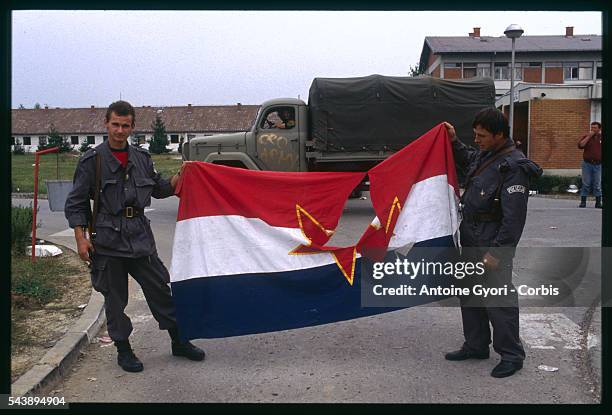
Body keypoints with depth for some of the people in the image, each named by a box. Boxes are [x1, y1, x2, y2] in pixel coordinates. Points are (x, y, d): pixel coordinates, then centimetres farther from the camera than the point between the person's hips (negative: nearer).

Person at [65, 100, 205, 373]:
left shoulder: (141, 157, 9)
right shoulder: (92, 160, -3)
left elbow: (160, 189, 20)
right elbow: (75, 204, -2)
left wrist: (180, 176, 4)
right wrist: (81, 238, -10)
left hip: (140, 236, 4)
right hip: (108, 240, -4)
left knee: (159, 289, 8)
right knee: (114, 298, 6)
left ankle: (178, 342, 21)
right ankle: (123, 350, 22)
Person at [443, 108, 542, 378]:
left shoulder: (513, 166, -19)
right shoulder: (484, 156, 9)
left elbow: (514, 217, -23)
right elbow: (467, 159, 36)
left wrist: (497, 252, -24)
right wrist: (454, 142, 20)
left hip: (493, 245, -10)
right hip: (471, 241, 10)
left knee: (498, 300, -2)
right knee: (469, 295, 18)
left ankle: (511, 355, 13)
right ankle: (476, 345, 33)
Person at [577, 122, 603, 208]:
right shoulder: (586, 137, 6)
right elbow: (580, 145, -12)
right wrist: (589, 136, -11)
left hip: (598, 165, 1)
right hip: (587, 164, -1)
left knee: (598, 185, 3)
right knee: (586, 184, 0)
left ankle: (598, 203, 9)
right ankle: (583, 202, 3)